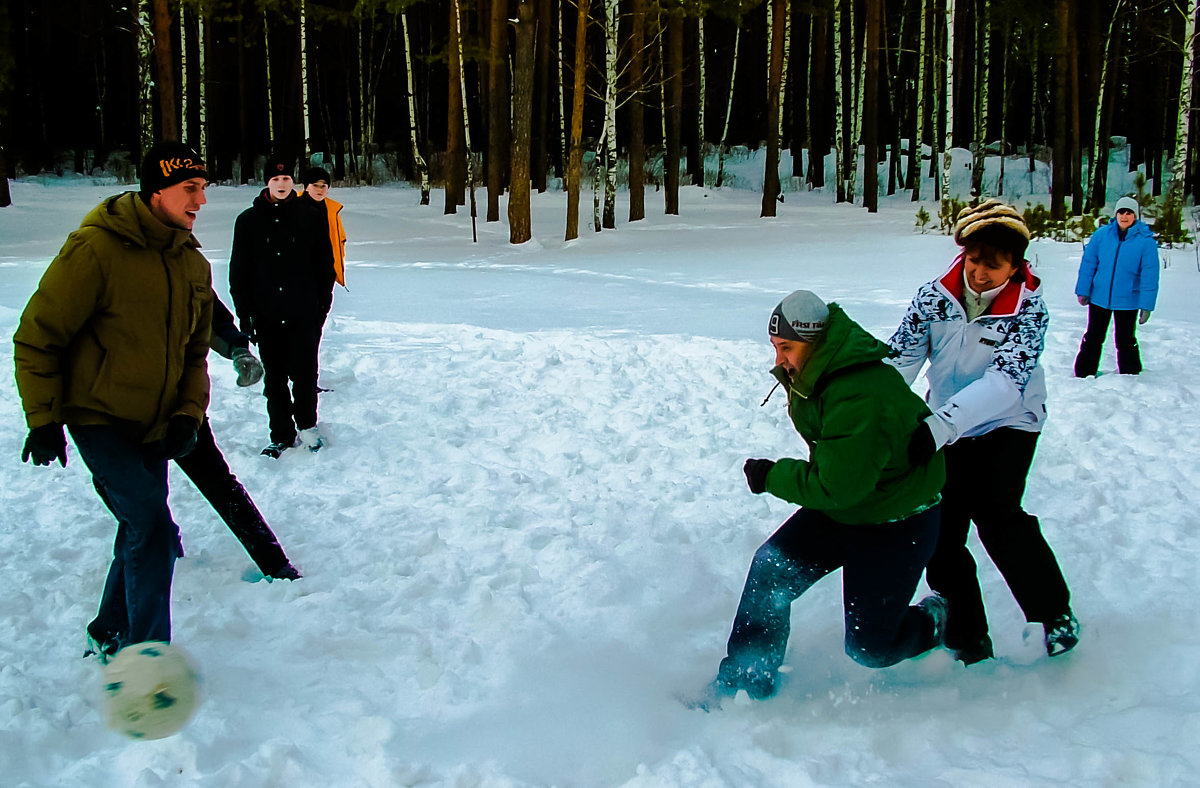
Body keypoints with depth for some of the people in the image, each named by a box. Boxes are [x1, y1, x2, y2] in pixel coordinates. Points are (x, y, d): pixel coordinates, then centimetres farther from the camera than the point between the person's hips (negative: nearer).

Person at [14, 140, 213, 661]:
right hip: (98, 418, -7)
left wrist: (188, 413, 0)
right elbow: (36, 339, -11)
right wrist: (43, 420, -12)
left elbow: (195, 351, 14)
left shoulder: (194, 265, 5)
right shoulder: (96, 249, -17)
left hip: (154, 427, 7)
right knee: (154, 530, -16)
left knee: (142, 532, 14)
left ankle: (111, 634, 36)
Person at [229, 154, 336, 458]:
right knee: (274, 379, 7)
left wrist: (323, 303, 3)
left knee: (304, 373, -2)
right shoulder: (249, 221, 4)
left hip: (304, 315, -1)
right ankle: (282, 435, 19)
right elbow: (238, 270, 6)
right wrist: (244, 313, 1)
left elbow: (325, 265, 8)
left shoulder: (310, 218, 3)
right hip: (266, 316, 1)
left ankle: (307, 424, 22)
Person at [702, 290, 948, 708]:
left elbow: (834, 486, -30)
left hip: (895, 527, -8)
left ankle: (933, 624, 33)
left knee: (869, 648, 1)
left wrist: (771, 476, -19)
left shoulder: (862, 400, -36)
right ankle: (747, 678, 6)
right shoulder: (818, 373, -5)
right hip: (840, 506, 8)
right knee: (770, 570, -6)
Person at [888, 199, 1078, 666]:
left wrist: (941, 424, -46)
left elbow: (1005, 380, -33)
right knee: (939, 523, -1)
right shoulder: (935, 295, -11)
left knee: (997, 515, -18)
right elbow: (900, 355, -14)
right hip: (948, 428, 4)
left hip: (1008, 423, -4)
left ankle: (1053, 611, 7)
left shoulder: (1028, 309, -20)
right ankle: (966, 637, 15)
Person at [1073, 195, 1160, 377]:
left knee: (1125, 342, 9)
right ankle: (1084, 375, 24)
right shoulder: (1102, 234, -4)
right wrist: (1083, 291, 1)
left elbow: (1149, 275, -7)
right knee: (1092, 339, 12)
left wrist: (1146, 305, -10)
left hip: (1127, 301, -2)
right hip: (1098, 297, 2)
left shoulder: (1146, 241, -8)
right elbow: (1088, 263, 3)